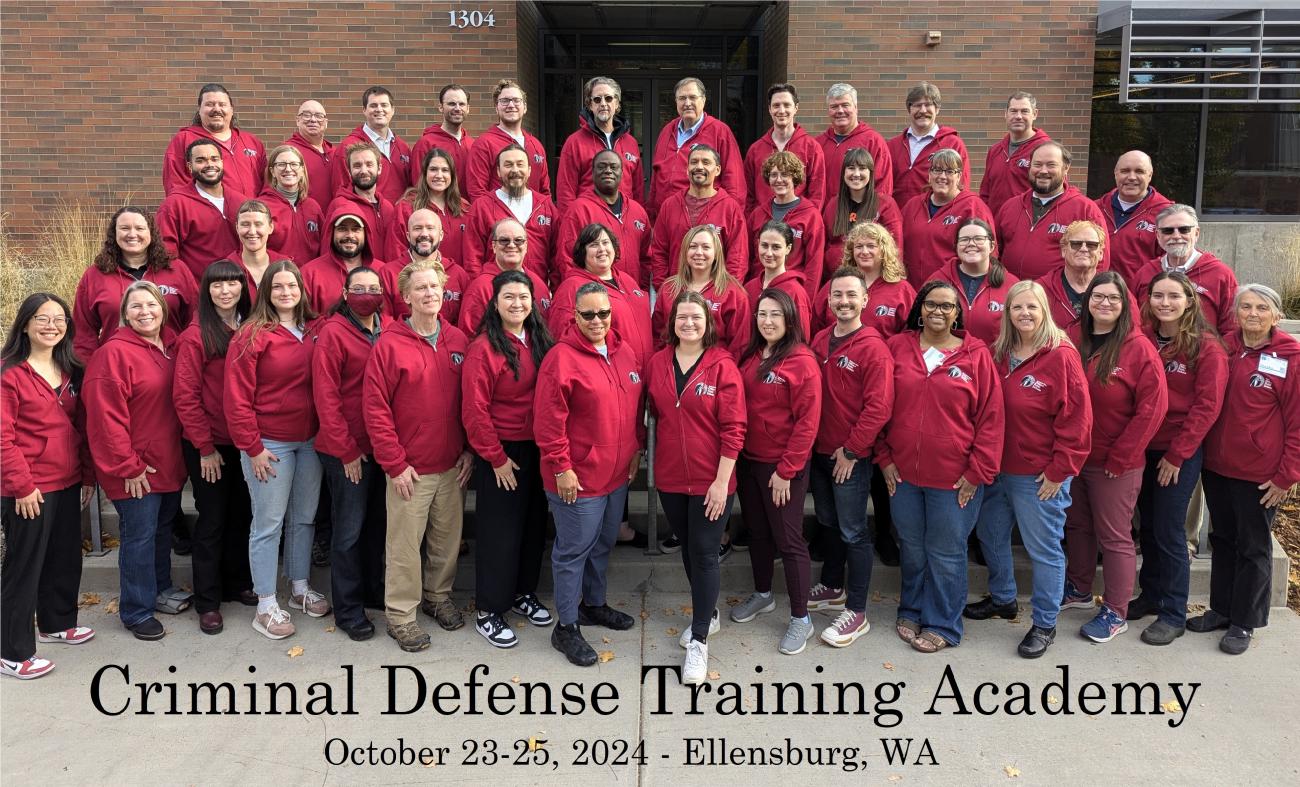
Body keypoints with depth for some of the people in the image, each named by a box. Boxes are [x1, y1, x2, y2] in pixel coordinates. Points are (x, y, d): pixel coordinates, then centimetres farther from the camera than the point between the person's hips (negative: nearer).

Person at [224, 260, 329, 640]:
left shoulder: (316, 331, 4)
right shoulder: (252, 335, -10)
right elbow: (238, 399, -11)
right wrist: (252, 448, -12)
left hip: (310, 440, 5)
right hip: (269, 444, -5)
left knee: (304, 519, 15)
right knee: (269, 524, 3)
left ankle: (300, 589, 31)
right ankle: (266, 606, 12)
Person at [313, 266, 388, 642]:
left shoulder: (391, 330, 4)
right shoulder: (333, 333, -9)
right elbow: (325, 396, -11)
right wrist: (347, 450, -12)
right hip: (348, 451, -5)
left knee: (380, 521, 17)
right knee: (349, 530, 5)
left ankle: (376, 586, 36)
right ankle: (348, 610, 18)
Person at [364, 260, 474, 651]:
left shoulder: (458, 340, 4)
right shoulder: (389, 344, -9)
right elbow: (375, 409, -11)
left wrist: (469, 450, 4)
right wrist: (396, 464, -12)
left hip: (453, 466, 4)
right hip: (409, 469, -4)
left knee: (448, 537, 15)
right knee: (405, 544, 4)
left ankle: (438, 595, 36)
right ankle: (401, 615, 19)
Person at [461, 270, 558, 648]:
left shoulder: (541, 343, 5)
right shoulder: (484, 348, -14)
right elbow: (474, 411, -15)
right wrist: (496, 457, -13)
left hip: (536, 449, 6)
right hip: (501, 453, -6)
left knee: (534, 524, 16)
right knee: (500, 531, 2)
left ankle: (524, 592, 35)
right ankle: (488, 612, 16)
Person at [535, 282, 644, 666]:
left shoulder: (625, 353, 7)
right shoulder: (562, 358, -16)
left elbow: (637, 405, 16)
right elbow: (549, 421, -18)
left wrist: (636, 448, 12)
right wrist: (561, 468, -18)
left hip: (617, 473, 7)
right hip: (578, 477, -7)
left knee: (603, 543, 22)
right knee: (574, 549, 3)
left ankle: (593, 604, 41)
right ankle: (566, 628, 16)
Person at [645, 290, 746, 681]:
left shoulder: (722, 366, -10)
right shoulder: (657, 363, 2)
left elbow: (733, 428, -12)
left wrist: (722, 480, -15)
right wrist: (652, 464, 8)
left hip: (711, 480, -4)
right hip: (670, 477, 5)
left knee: (704, 554, 0)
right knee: (687, 549, 17)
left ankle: (699, 641, 11)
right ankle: (708, 615, 38)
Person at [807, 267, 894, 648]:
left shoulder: (873, 348, -14)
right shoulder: (820, 341, 6)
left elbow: (878, 406, -18)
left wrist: (851, 450, -16)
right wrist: (811, 440, 5)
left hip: (851, 458, -7)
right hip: (820, 452, 7)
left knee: (853, 532, 1)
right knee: (827, 523, 20)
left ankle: (856, 612, 11)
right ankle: (833, 588, 38)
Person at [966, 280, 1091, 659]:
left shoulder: (1061, 356, -14)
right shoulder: (1000, 354, 5)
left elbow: (1076, 419, -15)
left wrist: (1059, 470, -14)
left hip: (1039, 477, -7)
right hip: (998, 469, 7)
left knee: (1044, 548, 4)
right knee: (991, 534, 21)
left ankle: (1044, 623, 21)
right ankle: (1002, 598, 43)